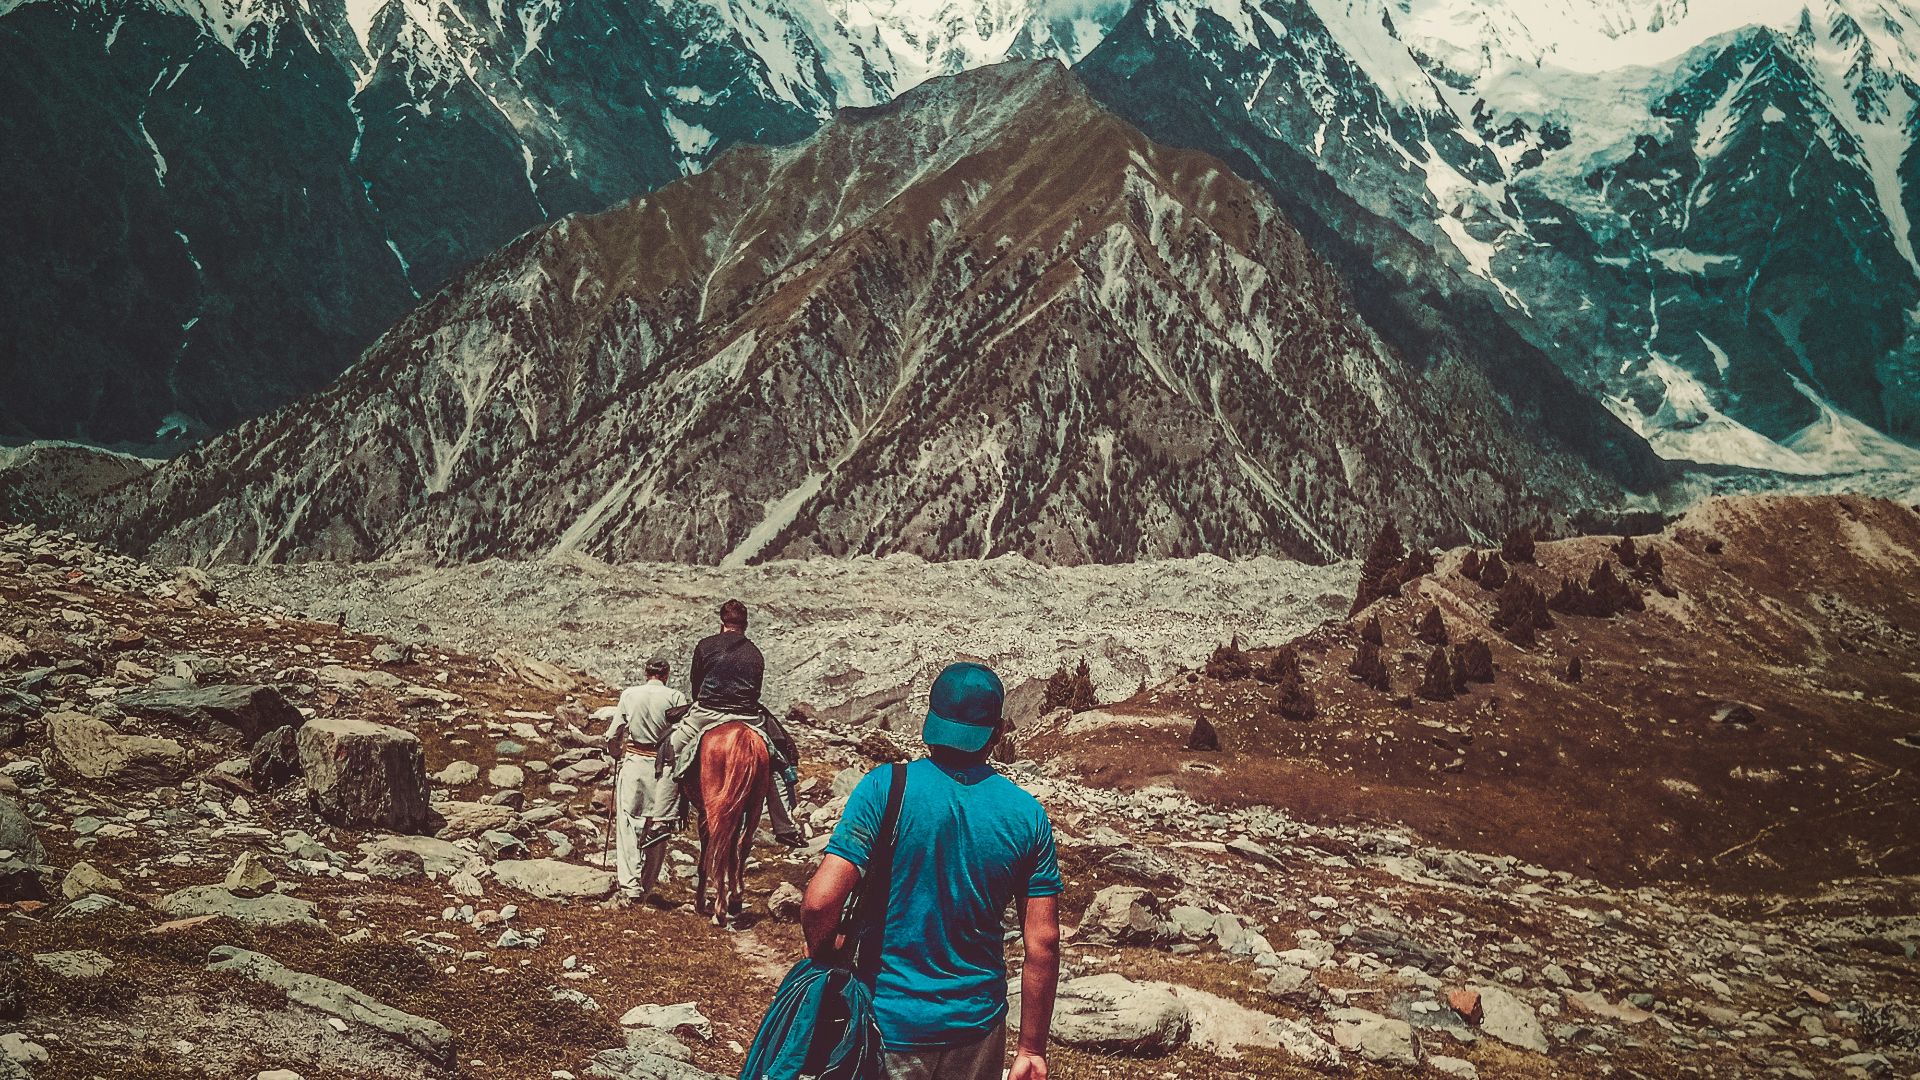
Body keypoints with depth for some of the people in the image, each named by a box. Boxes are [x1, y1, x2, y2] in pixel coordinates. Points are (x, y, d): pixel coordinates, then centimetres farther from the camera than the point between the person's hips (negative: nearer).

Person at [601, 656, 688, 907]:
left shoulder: (629, 694, 3)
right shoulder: (676, 697, -1)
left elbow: (612, 736, 3)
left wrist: (617, 756, 21)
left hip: (632, 763, 0)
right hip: (664, 767, 0)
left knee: (628, 826, 0)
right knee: (658, 828, 9)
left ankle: (630, 887, -12)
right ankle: (646, 888, 14)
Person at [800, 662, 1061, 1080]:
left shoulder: (884, 788, -14)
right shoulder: (1028, 814, -4)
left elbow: (820, 902, -20)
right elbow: (1043, 943, -3)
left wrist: (820, 953, 3)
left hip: (890, 1023, -3)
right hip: (978, 1023, 3)